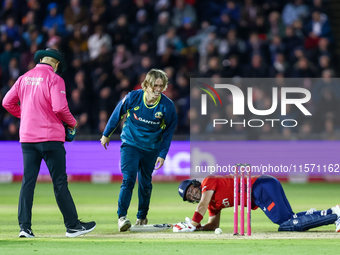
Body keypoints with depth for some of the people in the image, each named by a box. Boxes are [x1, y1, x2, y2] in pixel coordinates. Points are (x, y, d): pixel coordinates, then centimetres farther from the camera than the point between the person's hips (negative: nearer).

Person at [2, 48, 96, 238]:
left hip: (27, 137, 5)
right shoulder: (54, 79, -7)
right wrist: (72, 123, 0)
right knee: (60, 182, -1)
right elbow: (59, 107, -17)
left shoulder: (25, 78, 10)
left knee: (28, 182, 5)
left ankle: (25, 227, -1)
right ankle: (72, 225, 4)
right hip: (51, 137, -5)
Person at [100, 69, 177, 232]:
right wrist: (106, 134, 10)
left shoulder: (167, 106, -15)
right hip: (130, 144, -2)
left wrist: (162, 154, -4)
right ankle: (122, 217, -20)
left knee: (145, 183, 13)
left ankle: (142, 217, 31)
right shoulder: (133, 97, -17)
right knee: (128, 179, -17)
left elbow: (169, 131, -1)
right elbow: (117, 114, 0)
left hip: (151, 149, 2)